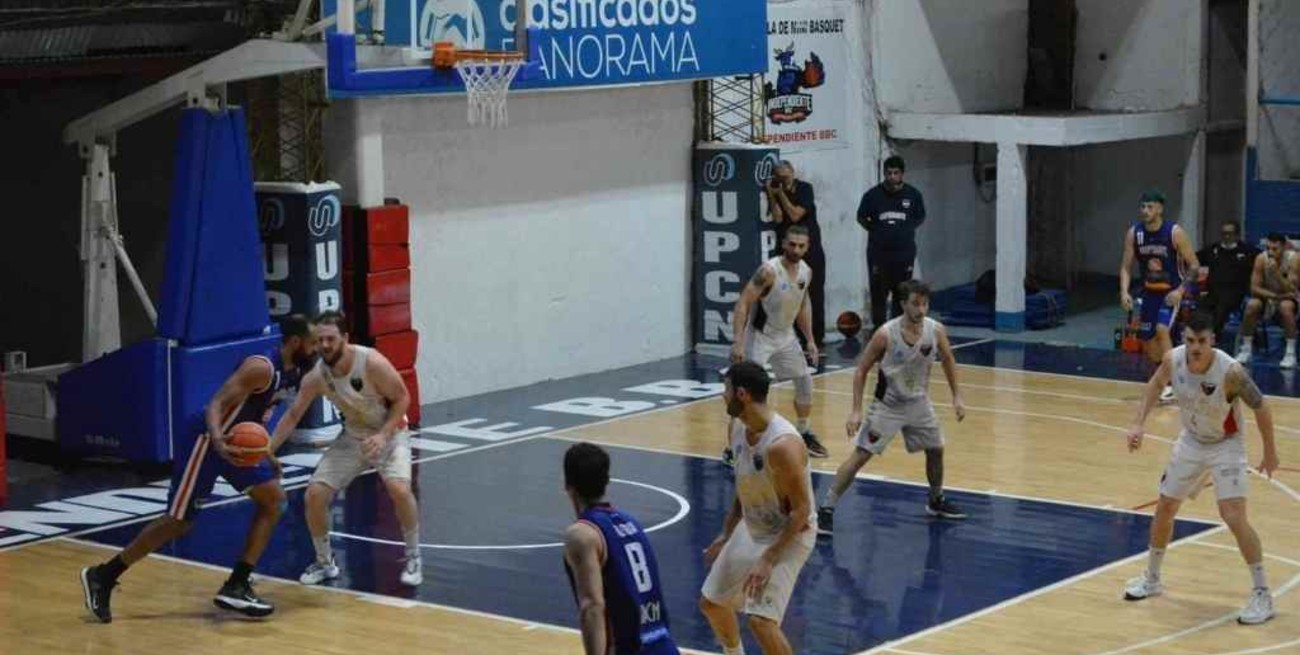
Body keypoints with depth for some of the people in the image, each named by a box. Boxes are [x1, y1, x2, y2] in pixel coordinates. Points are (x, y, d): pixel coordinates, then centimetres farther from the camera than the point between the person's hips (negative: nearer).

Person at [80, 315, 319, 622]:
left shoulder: (293, 372, 5)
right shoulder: (261, 368, -25)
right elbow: (216, 405, -30)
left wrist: (267, 455, 24)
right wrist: (217, 441, -48)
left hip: (237, 440, 9)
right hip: (207, 439, -9)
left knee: (273, 499, 0)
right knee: (179, 521, -4)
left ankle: (236, 586, 3)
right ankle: (102, 576, 8)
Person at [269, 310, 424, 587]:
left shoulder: (372, 362, -28)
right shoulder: (315, 376, -16)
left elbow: (402, 398, -17)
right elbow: (293, 416, -6)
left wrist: (383, 435, -28)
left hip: (390, 432, -4)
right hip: (353, 437, 4)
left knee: (399, 489, -29)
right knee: (314, 495, -8)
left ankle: (413, 558, -5)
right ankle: (325, 563, 15)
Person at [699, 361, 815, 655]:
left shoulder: (782, 444, -31)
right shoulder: (739, 427, -3)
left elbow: (801, 510, -26)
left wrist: (768, 559, -28)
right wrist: (725, 536, 16)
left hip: (789, 536, -9)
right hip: (752, 530, 9)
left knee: (761, 618, -21)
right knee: (711, 601, 18)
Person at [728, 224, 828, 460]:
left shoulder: (806, 272, -3)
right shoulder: (769, 271, -25)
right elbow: (743, 304, -26)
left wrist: (810, 340, 12)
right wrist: (738, 342, -33)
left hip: (786, 335, 7)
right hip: (760, 335, -7)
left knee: (805, 381, 14)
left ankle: (804, 434, 34)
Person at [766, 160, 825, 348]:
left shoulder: (804, 189, -4)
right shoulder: (775, 192, 3)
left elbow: (795, 215, -13)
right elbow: (777, 218, -9)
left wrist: (781, 194, -13)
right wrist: (772, 195, -15)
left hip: (811, 249, -2)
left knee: (814, 293, 0)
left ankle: (817, 338, 7)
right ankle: (802, 337, 2)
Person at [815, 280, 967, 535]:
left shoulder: (936, 331, -13)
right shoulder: (886, 334, -24)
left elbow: (948, 361, 8)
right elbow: (861, 370, -15)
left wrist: (957, 397, 6)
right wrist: (856, 411, -19)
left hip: (918, 402, 5)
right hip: (888, 404, -5)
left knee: (936, 449, 15)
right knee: (860, 454, -12)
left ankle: (937, 501, 39)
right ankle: (826, 510, -10)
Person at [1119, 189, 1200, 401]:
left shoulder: (1175, 233, -16)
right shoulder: (1133, 233, -5)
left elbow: (1194, 266, -10)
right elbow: (1126, 267, 1)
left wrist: (1180, 291, -21)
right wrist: (1124, 292, -14)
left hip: (1171, 292, -5)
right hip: (1149, 292, 5)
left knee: (1162, 330, -25)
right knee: (1146, 338, 10)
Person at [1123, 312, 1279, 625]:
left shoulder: (1230, 371, -32)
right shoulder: (1173, 359, -19)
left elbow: (1260, 407, -17)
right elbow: (1156, 383, 5)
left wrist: (1270, 452, -7)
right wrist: (1139, 423, -4)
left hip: (1226, 446, -5)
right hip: (1191, 442, 5)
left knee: (1234, 516, -19)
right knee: (1164, 509, 13)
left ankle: (1262, 594, -8)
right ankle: (1152, 579, 34)